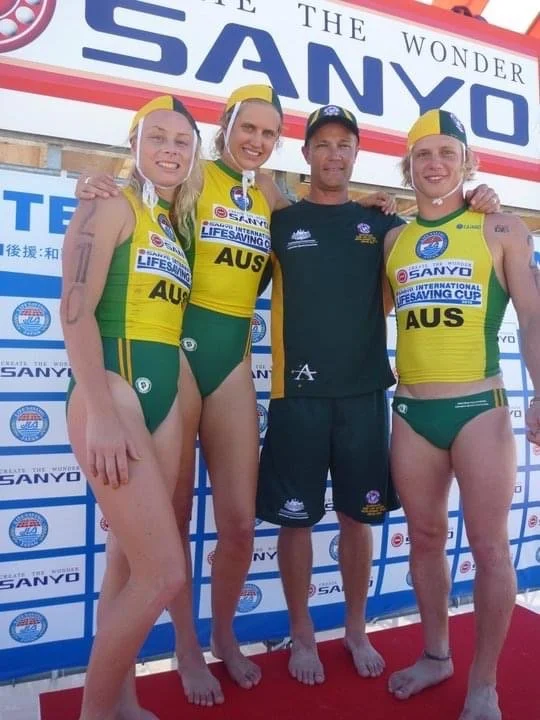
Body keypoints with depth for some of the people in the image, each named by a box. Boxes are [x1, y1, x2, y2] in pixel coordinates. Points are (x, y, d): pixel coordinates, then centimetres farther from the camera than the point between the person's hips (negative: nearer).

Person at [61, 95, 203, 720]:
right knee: (165, 574, -9)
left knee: (132, 563, 12)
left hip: (164, 394, 8)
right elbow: (76, 309, -13)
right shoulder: (111, 205, -1)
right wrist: (100, 413, -19)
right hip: (113, 390, -7)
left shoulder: (178, 224, 21)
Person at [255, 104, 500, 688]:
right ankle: (301, 635, 27)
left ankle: (356, 631, 33)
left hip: (364, 393, 2)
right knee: (296, 517, 6)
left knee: (358, 516, 12)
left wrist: (470, 204, -9)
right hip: (298, 394, -2)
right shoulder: (282, 221, 6)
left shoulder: (378, 222, 12)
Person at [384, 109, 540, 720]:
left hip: (480, 407, -3)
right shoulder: (392, 240, 11)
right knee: (425, 538, 13)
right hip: (411, 411, 3)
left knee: (489, 546, 4)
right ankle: (435, 655, 34)